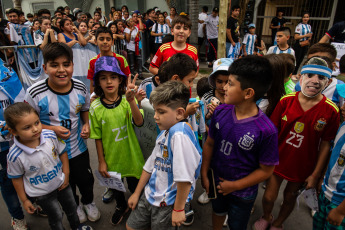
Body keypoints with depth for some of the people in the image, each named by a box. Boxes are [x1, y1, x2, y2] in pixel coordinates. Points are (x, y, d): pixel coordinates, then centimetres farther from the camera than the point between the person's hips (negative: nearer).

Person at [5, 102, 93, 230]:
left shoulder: (50, 135, -22)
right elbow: (16, 178, -11)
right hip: (41, 193, -3)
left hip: (61, 182, 3)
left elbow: (62, 152, -5)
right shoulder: (15, 156, -27)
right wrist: (24, 200, -1)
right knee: (56, 216, 18)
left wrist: (66, 175, -5)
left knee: (71, 207, 25)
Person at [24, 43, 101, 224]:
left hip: (78, 147, 2)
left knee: (86, 180, 20)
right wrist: (52, 129, -25)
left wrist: (86, 125, -12)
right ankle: (74, 206, 54)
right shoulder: (35, 93, -21)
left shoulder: (80, 88, -13)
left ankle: (88, 202, 54)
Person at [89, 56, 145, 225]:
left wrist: (131, 100, -45)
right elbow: (97, 137, -5)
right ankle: (121, 207, 56)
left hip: (131, 155, -1)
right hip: (111, 158, 2)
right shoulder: (95, 107, -12)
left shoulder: (127, 101, -15)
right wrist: (101, 161, -2)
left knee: (135, 185, 19)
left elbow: (139, 122, -31)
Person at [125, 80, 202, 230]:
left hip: (168, 202, -8)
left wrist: (178, 209, -18)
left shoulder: (180, 134, -28)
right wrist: (137, 193, 16)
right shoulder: (164, 131, 1)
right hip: (150, 195, 8)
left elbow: (184, 177, -29)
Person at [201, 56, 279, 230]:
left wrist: (235, 186, -16)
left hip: (242, 193, -3)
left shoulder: (266, 130, -30)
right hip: (216, 183, 4)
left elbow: (266, 170, -19)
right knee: (218, 211, 33)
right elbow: (209, 143, -4)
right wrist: (204, 174, -3)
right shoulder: (221, 112, -16)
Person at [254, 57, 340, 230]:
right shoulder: (286, 101, -13)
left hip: (302, 166, 0)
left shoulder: (331, 111, -14)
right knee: (269, 196, 9)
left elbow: (326, 144, -8)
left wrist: (316, 174, -5)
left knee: (290, 197, 20)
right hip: (278, 159, 0)